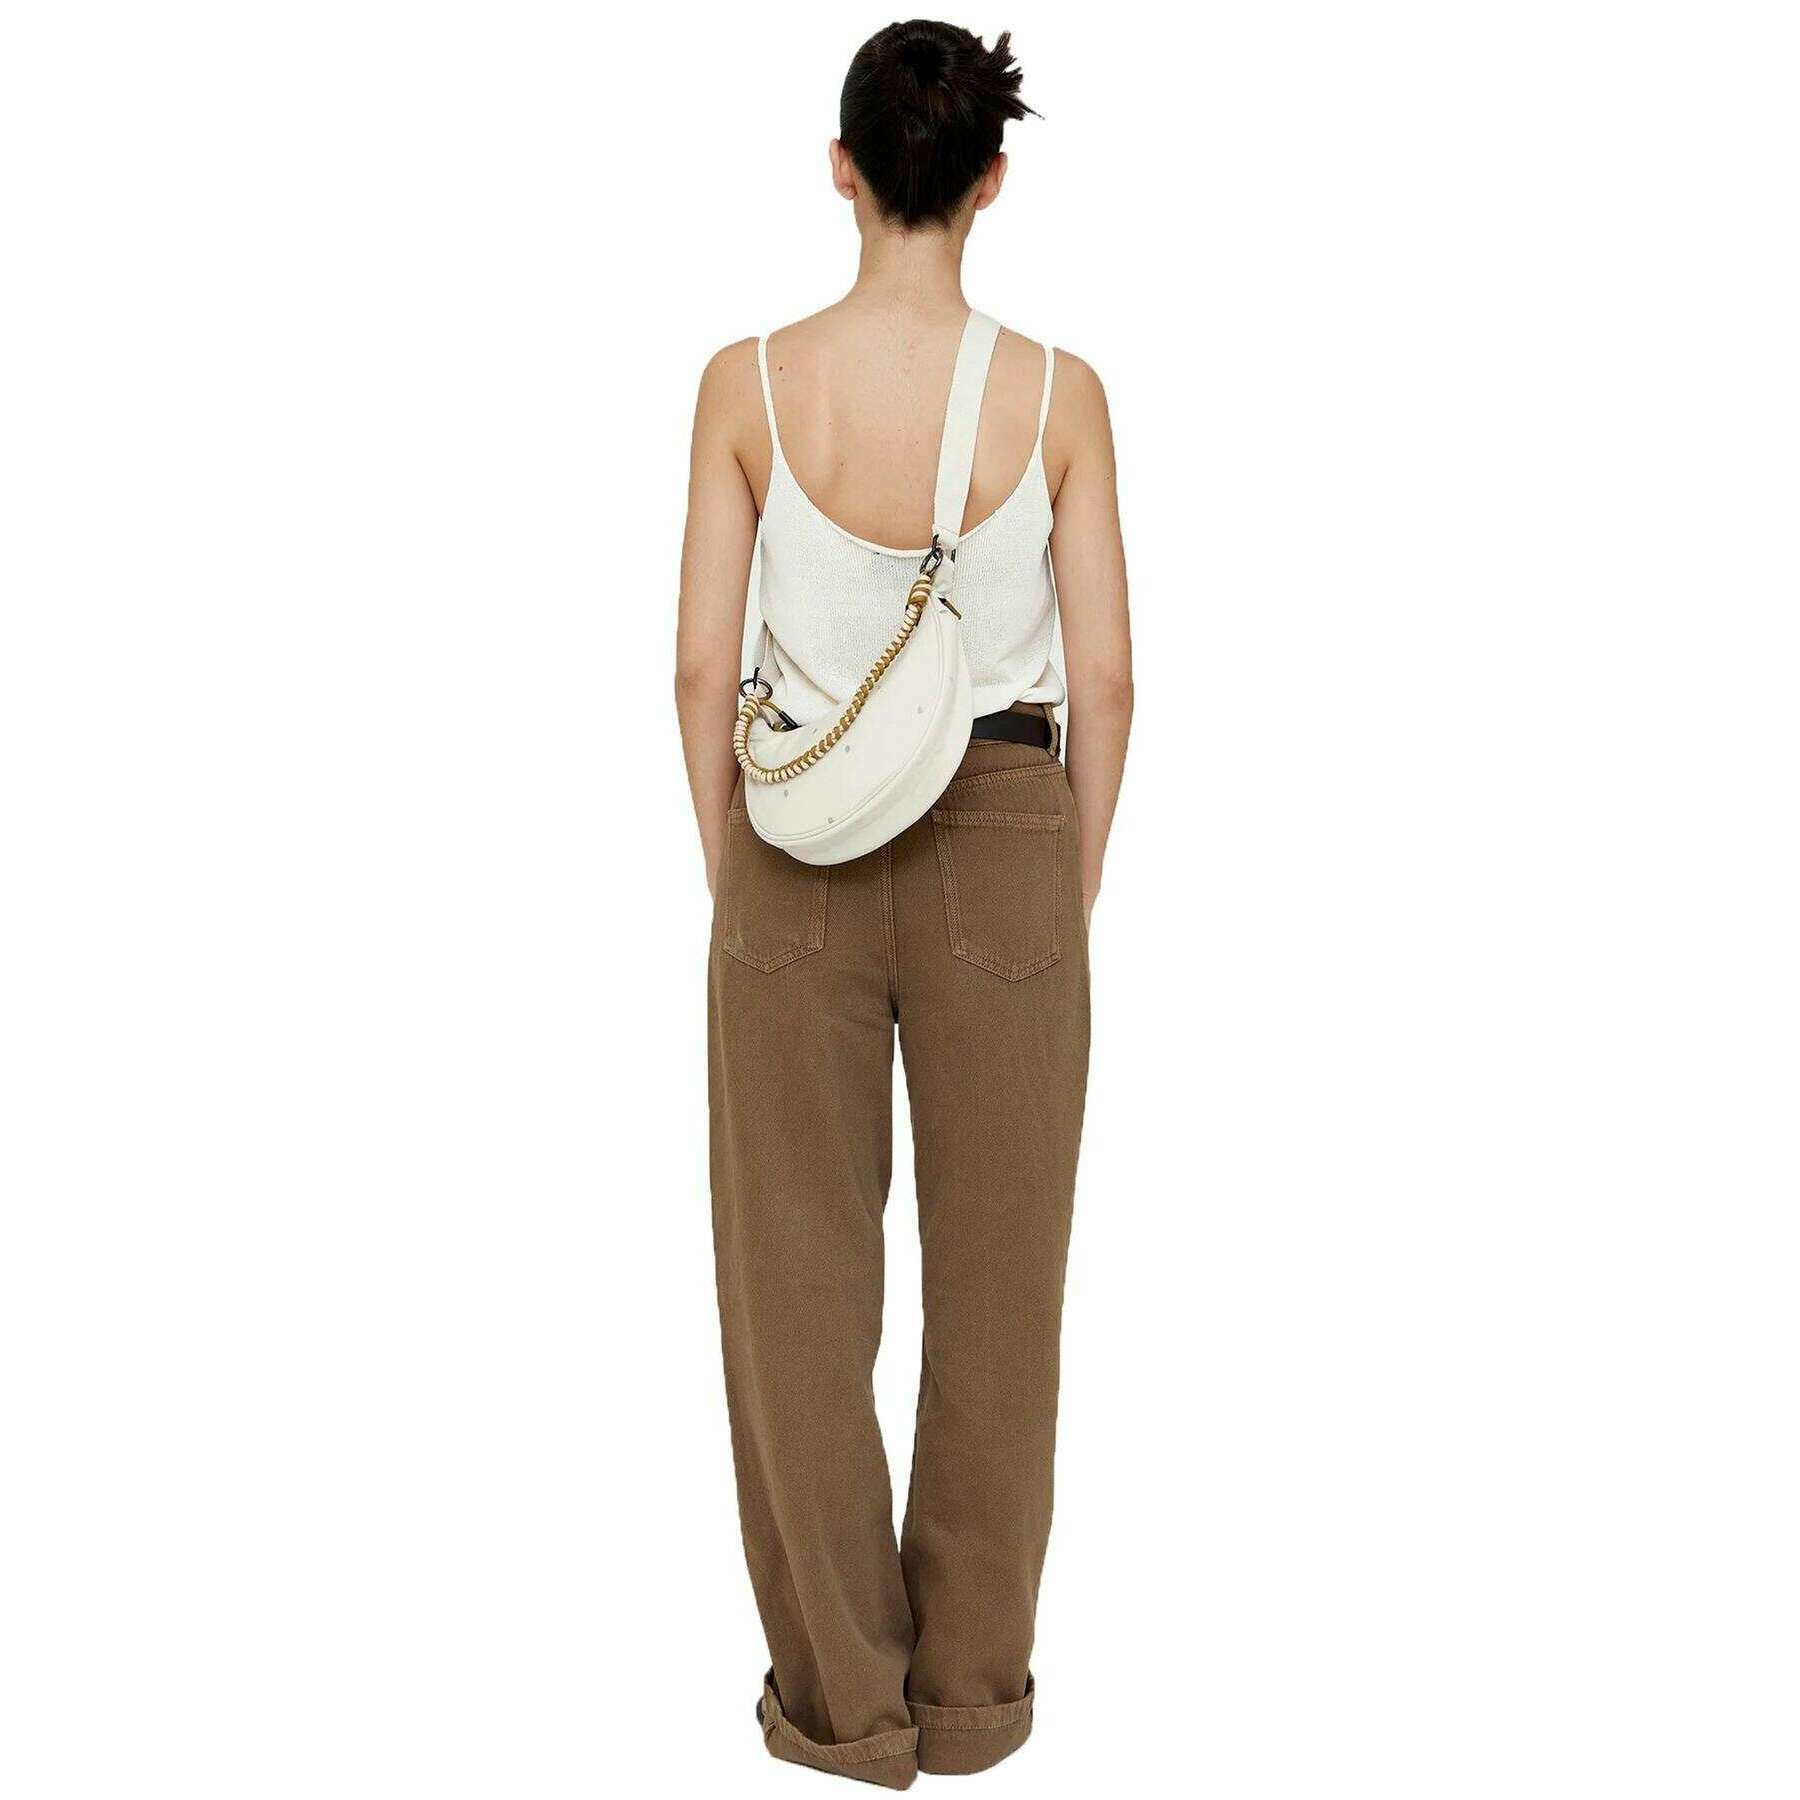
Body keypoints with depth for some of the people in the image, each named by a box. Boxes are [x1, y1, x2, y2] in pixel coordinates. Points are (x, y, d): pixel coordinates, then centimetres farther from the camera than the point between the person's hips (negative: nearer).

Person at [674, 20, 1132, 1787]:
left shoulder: (748, 381, -6)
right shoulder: (1058, 390, -5)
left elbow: (702, 663, -4)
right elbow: (1104, 679, -4)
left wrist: (730, 885, 8)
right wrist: (1073, 897, 9)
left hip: (798, 849, 0)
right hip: (1002, 844, 1)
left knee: (799, 1278, 11)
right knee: (996, 1278, 12)